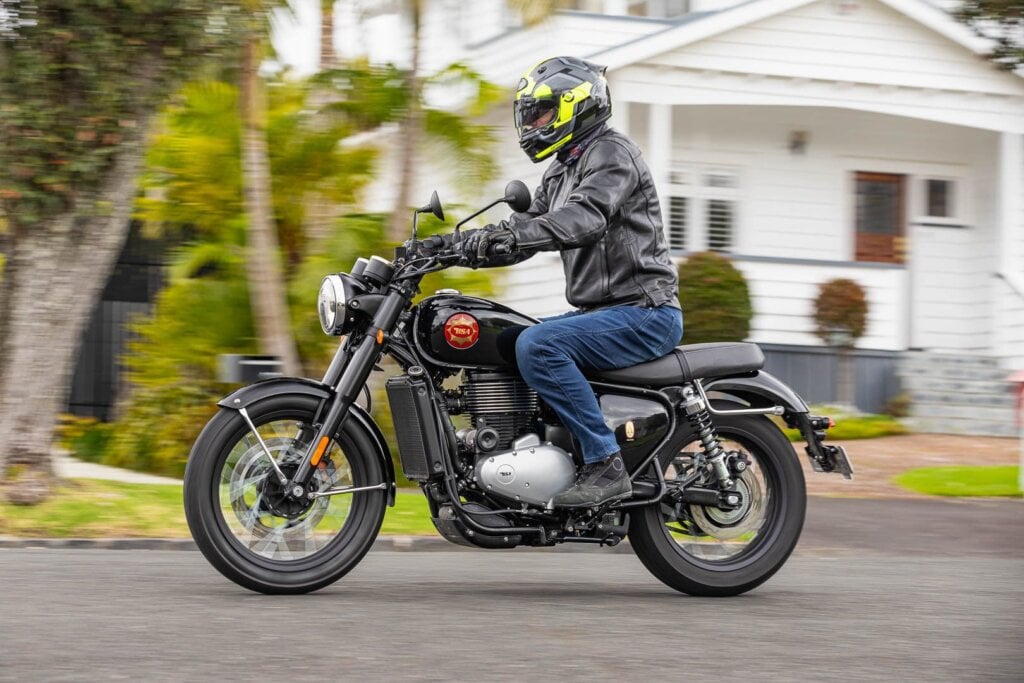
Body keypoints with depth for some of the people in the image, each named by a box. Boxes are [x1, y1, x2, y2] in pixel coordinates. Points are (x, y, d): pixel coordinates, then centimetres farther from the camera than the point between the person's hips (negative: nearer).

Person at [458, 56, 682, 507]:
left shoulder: (611, 152, -11)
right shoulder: (561, 170, 20)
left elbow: (585, 219, -29)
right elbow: (530, 225, 19)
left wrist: (510, 236, -42)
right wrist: (456, 245, 3)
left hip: (644, 313, -10)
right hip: (601, 311, 10)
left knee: (537, 347, -29)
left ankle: (605, 465, -27)